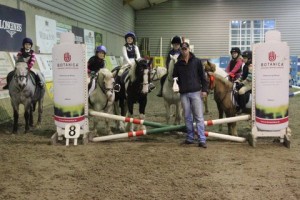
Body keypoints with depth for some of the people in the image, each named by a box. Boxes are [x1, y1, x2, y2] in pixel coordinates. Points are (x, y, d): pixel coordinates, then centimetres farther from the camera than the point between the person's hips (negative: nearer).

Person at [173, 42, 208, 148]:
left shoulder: (197, 61, 3)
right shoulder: (178, 64, 7)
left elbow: (202, 76, 3)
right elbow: (175, 77, 12)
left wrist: (204, 89, -3)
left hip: (196, 92, -2)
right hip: (184, 93, 2)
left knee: (199, 117, -3)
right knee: (187, 117, 10)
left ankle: (202, 140, -3)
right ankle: (190, 138, 20)